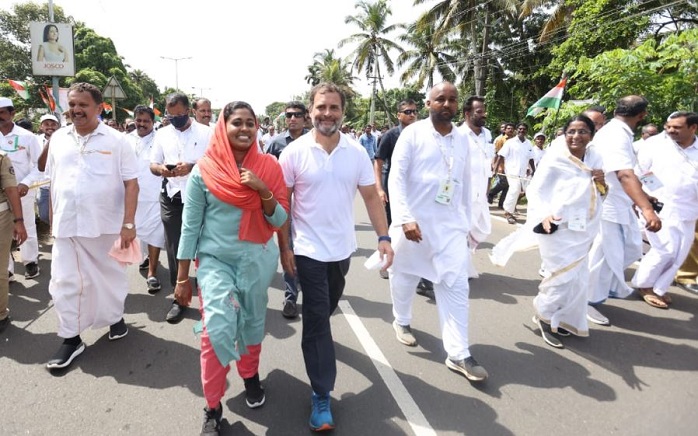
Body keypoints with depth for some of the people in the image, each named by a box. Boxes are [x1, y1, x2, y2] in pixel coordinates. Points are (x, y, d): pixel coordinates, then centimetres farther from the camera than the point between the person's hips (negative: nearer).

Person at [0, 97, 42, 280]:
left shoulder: (26, 136, -5)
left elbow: (39, 164, -3)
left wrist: (26, 183, -15)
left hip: (22, 191, -2)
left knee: (27, 228, 10)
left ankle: (30, 262, 26)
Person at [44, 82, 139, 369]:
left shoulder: (116, 141, -5)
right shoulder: (58, 139, 7)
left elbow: (131, 184, -8)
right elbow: (53, 183, 13)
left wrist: (128, 224, -15)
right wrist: (54, 220, 10)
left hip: (107, 225, -3)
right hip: (66, 226, 3)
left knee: (111, 276, 14)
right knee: (65, 282, 5)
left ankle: (115, 317, 37)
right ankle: (71, 339, 19)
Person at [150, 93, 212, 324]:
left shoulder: (206, 133, 0)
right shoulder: (162, 134, 11)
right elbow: (152, 164, 14)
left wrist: (192, 167, -21)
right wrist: (160, 169, -10)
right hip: (171, 198, 3)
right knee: (174, 249, 6)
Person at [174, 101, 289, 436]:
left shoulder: (269, 167, -2)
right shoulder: (204, 170, -5)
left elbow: (279, 220, -2)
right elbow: (190, 226, -2)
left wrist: (263, 191, -20)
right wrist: (182, 277, 0)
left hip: (258, 259, 2)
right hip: (214, 259, -2)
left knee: (252, 323, 16)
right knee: (217, 328, -14)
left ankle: (251, 375, 45)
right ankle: (212, 407, 8)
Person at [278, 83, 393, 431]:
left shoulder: (356, 152, -2)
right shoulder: (294, 152, -10)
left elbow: (371, 196, 2)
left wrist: (384, 237, -7)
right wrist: (284, 247, -8)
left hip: (343, 248, 4)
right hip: (309, 250, -3)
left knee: (326, 311, 23)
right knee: (317, 320, 0)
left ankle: (315, 336, 56)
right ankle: (321, 396, 11)